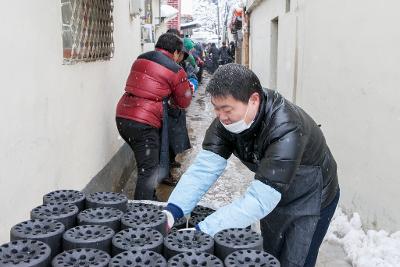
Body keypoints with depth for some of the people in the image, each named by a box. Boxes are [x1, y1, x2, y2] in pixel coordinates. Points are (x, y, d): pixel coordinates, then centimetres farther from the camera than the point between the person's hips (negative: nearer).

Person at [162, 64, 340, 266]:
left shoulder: (286, 130, -39)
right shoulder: (228, 119, -19)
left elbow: (260, 199, -43)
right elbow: (205, 166, -26)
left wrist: (203, 231, -46)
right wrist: (173, 209, -40)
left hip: (309, 200, -5)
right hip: (272, 197, 6)